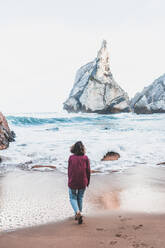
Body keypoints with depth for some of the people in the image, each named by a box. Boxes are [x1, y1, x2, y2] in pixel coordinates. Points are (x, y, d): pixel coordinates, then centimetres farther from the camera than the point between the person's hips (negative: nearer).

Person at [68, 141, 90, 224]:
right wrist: (87, 182, 10)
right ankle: (78, 214, 28)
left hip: (72, 182, -1)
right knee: (80, 197, 20)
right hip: (83, 183, 1)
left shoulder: (71, 158, -7)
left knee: (73, 198, 13)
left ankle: (78, 212, -11)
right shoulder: (85, 158, -6)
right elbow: (88, 171, -3)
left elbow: (69, 170, 0)